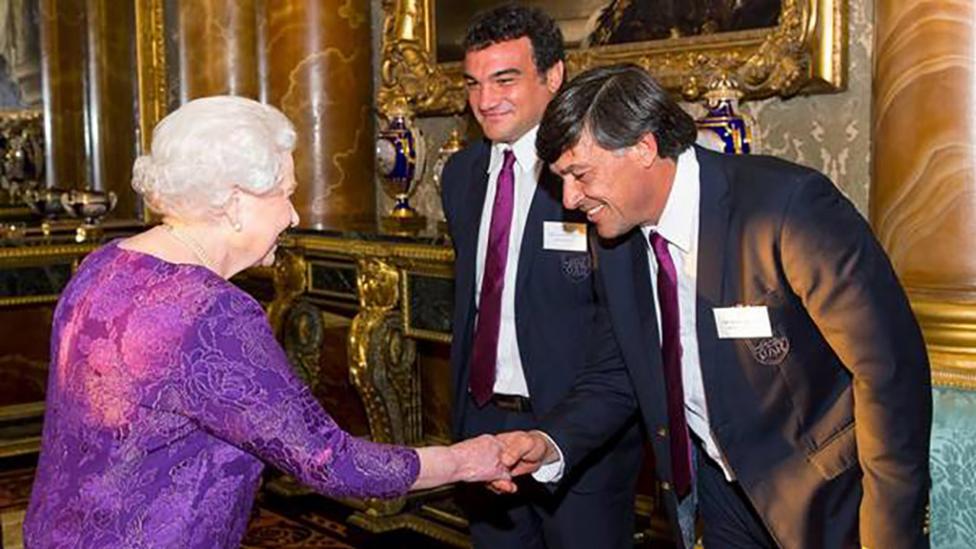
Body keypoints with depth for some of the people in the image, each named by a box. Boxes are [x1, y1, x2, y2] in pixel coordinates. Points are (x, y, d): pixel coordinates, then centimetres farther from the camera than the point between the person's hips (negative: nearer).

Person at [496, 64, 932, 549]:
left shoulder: (790, 205, -26)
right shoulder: (618, 244, -4)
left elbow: (890, 369, -25)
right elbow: (612, 377, 4)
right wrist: (550, 445, -16)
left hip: (827, 498, -5)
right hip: (722, 490, 6)